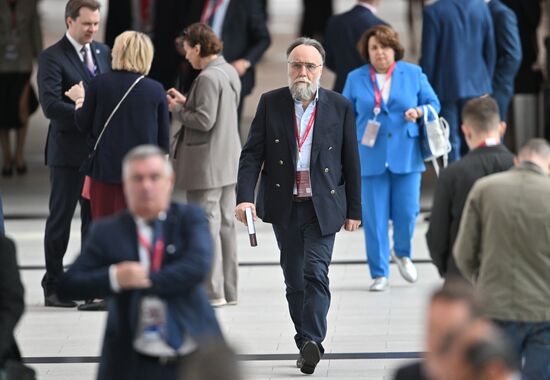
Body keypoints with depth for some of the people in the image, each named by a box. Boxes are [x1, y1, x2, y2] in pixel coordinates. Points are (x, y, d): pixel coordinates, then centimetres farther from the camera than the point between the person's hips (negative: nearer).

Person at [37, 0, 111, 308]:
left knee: (96, 218, 9)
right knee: (61, 219, 2)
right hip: (69, 151, -6)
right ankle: (54, 288, 9)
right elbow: (51, 105, -19)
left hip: (100, 149, 6)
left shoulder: (104, 52, 12)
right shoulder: (52, 58, -9)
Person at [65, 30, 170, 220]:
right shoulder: (156, 90, -5)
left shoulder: (99, 84, -7)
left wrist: (79, 99, 18)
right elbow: (164, 138, 2)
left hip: (104, 168, 0)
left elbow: (83, 125, 0)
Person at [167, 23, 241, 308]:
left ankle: (212, 292, -2)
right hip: (227, 163, 10)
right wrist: (185, 102, 12)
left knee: (206, 225, -4)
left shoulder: (208, 78, -19)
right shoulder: (229, 72, 10)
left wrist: (176, 110, -8)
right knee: (225, 224, 13)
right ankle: (228, 290, 19)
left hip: (206, 165, -10)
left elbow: (204, 121, -23)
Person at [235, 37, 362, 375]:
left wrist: (354, 210, 5)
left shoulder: (339, 107, 2)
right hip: (284, 207, 2)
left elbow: (351, 162, 5)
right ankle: (307, 344, 17)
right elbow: (252, 154, -1)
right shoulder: (271, 103, 3)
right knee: (295, 279, 8)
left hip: (323, 207, -2)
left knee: (316, 273, -15)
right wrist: (245, 196, -15)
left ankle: (313, 341, -19)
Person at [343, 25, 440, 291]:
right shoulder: (355, 79, 7)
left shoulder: (413, 74, 6)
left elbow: (433, 104, 11)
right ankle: (379, 274, 8)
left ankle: (402, 254, 28)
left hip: (406, 156, 0)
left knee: (407, 212, -3)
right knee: (374, 217, -2)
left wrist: (419, 112, -10)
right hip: (371, 157, 0)